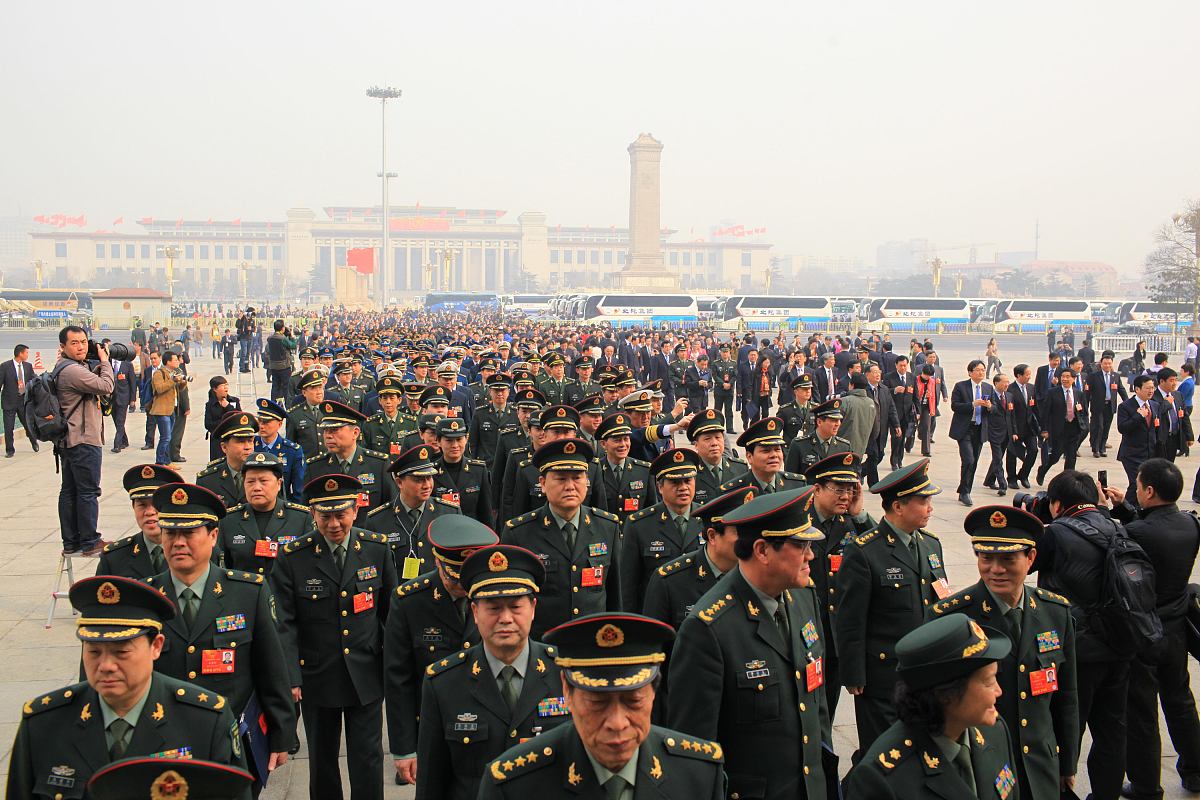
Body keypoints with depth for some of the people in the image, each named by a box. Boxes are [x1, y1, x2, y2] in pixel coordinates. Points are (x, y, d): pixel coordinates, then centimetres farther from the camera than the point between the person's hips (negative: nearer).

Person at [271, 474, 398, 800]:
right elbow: (284, 624, -8)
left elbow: (390, 611, 7)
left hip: (366, 675, 1)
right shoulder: (292, 557, -8)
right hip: (316, 676, 0)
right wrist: (290, 678, -15)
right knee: (322, 761, 14)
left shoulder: (377, 548, -2)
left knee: (368, 759, 2)